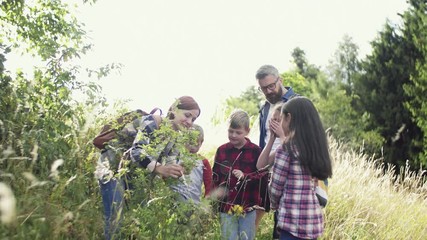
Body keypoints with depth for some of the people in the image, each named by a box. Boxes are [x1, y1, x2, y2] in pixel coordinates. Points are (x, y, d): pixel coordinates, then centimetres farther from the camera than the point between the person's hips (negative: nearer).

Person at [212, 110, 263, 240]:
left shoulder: (255, 151, -4)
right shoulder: (222, 150, 3)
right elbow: (215, 177, 7)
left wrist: (245, 176, -20)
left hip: (248, 207, -1)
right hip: (226, 206, 2)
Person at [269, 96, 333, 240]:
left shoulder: (287, 148, -12)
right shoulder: (316, 146, 8)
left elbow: (275, 188, -7)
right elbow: (314, 182, 11)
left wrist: (275, 205, 12)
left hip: (294, 221, -7)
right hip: (314, 219, 7)